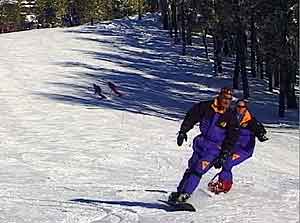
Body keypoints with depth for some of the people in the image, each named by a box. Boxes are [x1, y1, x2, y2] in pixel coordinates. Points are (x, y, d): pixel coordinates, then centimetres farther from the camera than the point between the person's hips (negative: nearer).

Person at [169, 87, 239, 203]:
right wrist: (183, 131, 1)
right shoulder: (206, 107, -4)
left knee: (198, 170, -15)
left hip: (215, 149, -3)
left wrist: (224, 154, -12)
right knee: (191, 168, 9)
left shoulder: (230, 117, -8)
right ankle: (180, 191, 19)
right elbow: (191, 117, 6)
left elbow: (232, 137, -6)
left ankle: (185, 194, -15)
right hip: (201, 143, 3)